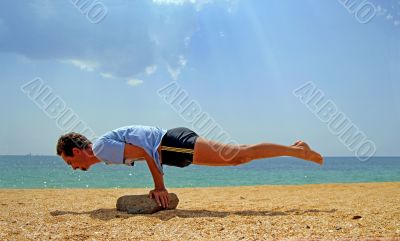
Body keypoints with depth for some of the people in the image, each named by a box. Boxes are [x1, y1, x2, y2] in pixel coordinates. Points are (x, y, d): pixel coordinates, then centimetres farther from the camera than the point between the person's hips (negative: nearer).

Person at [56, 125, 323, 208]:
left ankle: (296, 150, -9)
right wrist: (159, 187, 19)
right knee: (237, 156, 10)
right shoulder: (106, 148, 20)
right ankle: (295, 148, 13)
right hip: (171, 145, 8)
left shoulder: (101, 147, -9)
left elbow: (142, 152, -18)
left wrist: (159, 187, -11)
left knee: (237, 155, -13)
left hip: (174, 144, -8)